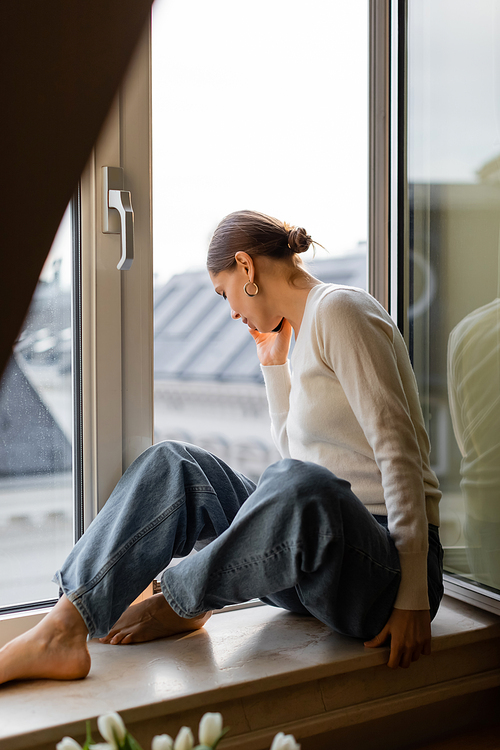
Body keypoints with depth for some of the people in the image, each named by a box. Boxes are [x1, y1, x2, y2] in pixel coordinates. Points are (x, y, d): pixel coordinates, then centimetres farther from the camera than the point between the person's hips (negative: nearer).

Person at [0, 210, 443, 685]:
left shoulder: (338, 309, -11)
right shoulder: (306, 329, 17)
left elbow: (399, 450, -18)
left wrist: (414, 596, -22)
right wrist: (274, 362, 18)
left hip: (385, 563, -8)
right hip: (316, 554, 8)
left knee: (300, 487, -39)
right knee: (173, 467, -1)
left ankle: (180, 605, -11)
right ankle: (62, 632, -15)